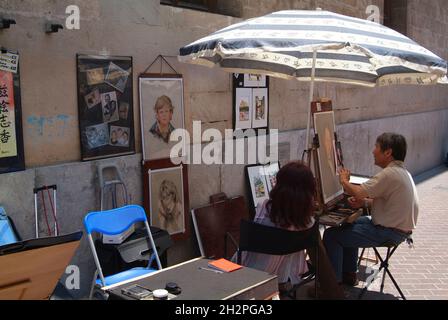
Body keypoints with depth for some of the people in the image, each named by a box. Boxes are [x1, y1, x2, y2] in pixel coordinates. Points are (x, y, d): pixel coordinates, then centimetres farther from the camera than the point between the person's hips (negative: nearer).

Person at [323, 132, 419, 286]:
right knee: (348, 224, 26)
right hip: (397, 226, 11)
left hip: (390, 232, -11)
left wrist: (344, 180, -6)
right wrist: (365, 202, -1)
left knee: (331, 235, -9)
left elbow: (357, 192, -26)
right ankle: (349, 274, 31)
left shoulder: (389, 174, -25)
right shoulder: (401, 170, 9)